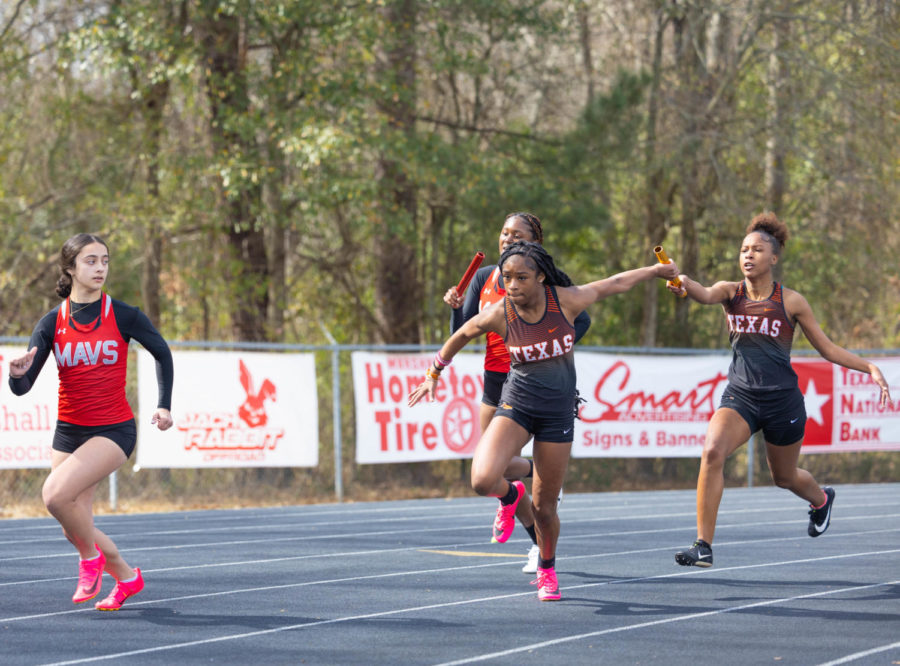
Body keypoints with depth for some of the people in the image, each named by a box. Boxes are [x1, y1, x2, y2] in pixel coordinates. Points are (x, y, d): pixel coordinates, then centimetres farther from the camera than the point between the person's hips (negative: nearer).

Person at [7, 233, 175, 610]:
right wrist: (18, 373, -30)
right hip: (69, 432, 4)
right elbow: (22, 387, -7)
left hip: (114, 430, -4)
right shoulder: (52, 323, -2)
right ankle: (127, 578, 29)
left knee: (55, 494, -26)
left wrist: (164, 406, 1)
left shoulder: (123, 316, -8)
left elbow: (161, 352, 8)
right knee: (74, 529, 5)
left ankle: (91, 556, 0)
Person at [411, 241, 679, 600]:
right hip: (516, 405, 0)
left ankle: (546, 570, 33)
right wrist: (433, 374, 19)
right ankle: (510, 494, 14)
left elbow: (615, 284, 2)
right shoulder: (499, 314, -13)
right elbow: (461, 335, 7)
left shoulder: (566, 300, -14)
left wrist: (657, 270, 15)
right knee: (483, 480, -24)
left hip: (558, 412, 0)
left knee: (544, 505, 5)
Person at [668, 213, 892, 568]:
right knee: (712, 452, -26)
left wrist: (870, 368, -9)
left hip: (782, 400, -1)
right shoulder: (730, 292, -1)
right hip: (739, 395, 1)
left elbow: (827, 348, 3)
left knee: (784, 477, 17)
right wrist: (683, 282, -48)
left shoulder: (791, 302, -5)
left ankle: (821, 498, 56)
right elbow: (706, 294, -25)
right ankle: (703, 546, -22)